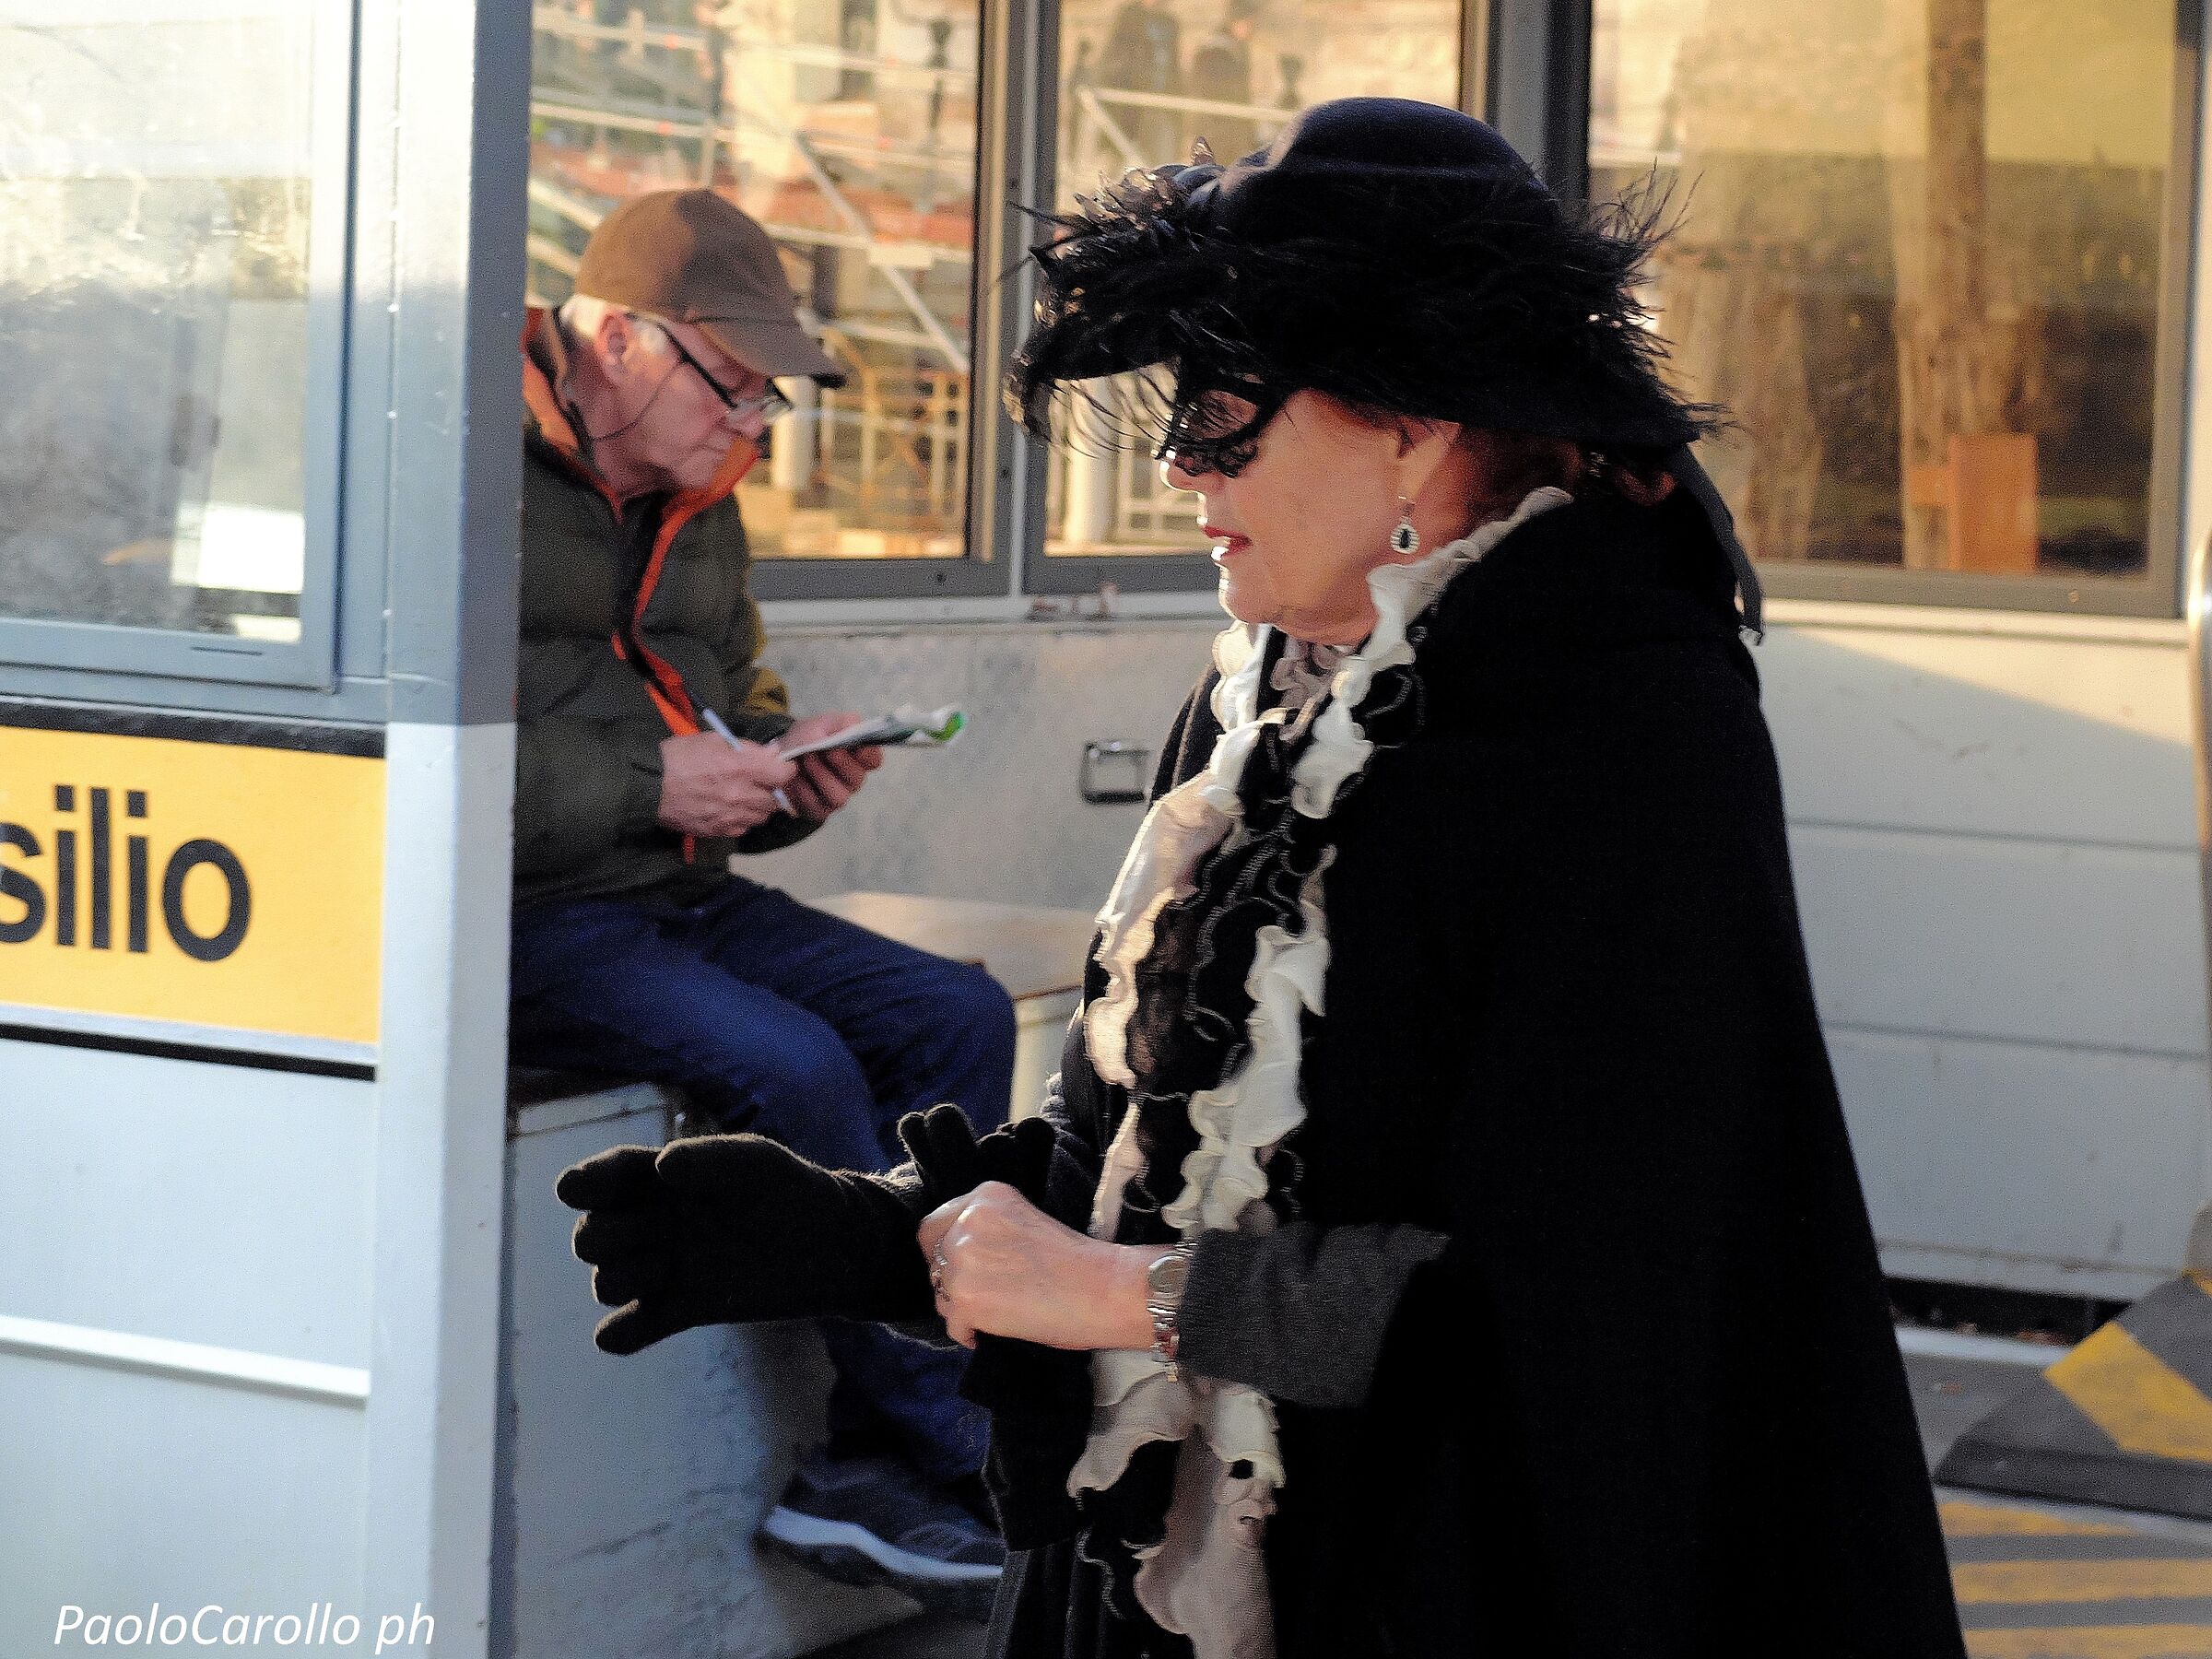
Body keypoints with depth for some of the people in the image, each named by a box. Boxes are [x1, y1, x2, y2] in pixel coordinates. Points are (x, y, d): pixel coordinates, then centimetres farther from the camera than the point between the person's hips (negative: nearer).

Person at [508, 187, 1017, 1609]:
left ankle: (874, 1465, -12)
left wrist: (784, 756, 4)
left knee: (957, 1015, -8)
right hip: (528, 917, -9)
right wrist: (653, 785, -21)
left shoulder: (700, 507, 17)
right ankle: (955, 1453, -15)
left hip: (684, 896, 9)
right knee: (791, 1062, -28)